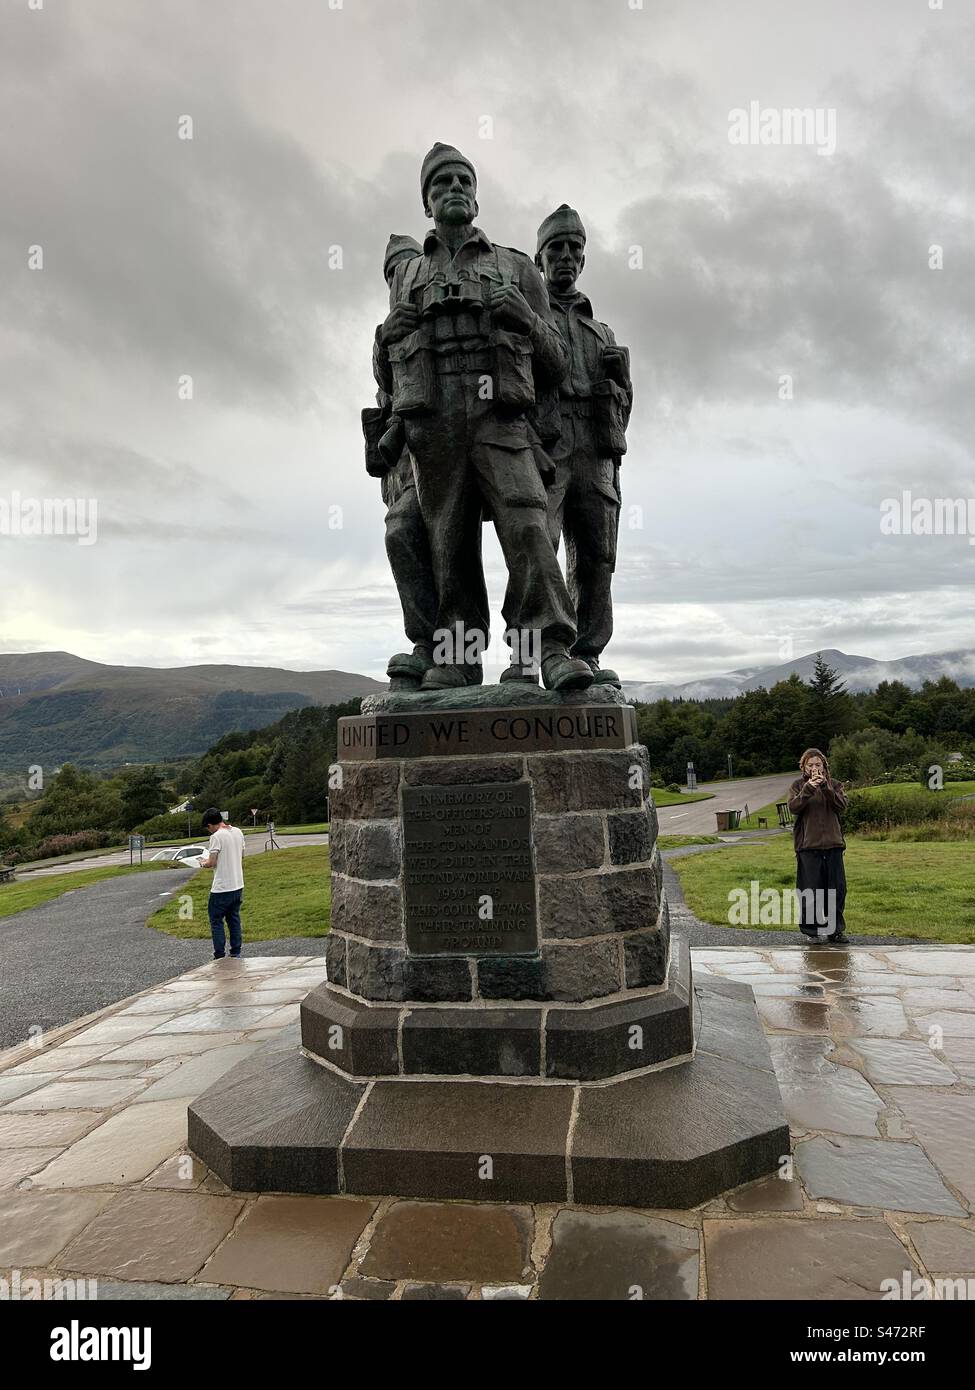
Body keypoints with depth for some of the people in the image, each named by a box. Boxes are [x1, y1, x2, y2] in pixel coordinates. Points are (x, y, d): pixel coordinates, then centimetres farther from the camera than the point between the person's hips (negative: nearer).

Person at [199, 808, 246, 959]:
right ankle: (235, 954, 19)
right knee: (234, 919, 16)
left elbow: (212, 862, -15)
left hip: (222, 888, -7)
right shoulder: (238, 832, 6)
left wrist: (204, 863, 6)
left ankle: (220, 957, 3)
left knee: (216, 920, 4)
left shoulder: (216, 836, -16)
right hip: (238, 885, 7)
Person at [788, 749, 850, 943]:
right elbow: (793, 807, -10)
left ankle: (836, 929, 12)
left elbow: (842, 805, -7)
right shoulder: (798, 785, 6)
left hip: (833, 842, 2)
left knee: (837, 887, 2)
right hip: (808, 844, -2)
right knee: (812, 888, -1)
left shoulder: (833, 784, 10)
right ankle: (814, 927, 11)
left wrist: (825, 787, -18)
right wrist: (808, 789, -22)